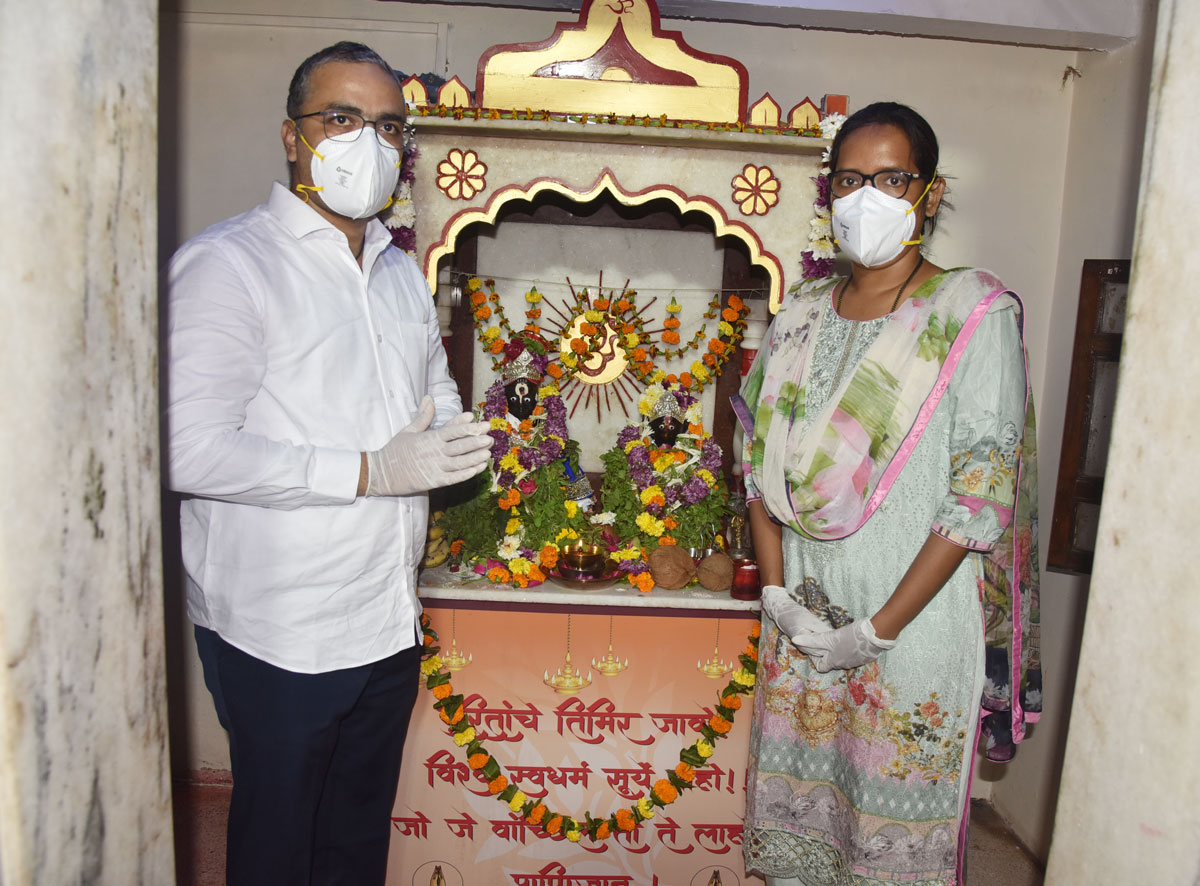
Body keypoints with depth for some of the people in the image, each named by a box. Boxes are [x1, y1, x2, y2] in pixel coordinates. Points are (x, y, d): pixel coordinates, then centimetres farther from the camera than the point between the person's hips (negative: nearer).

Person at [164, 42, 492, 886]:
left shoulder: (402, 271, 13)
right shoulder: (225, 264, -12)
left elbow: (439, 395, 23)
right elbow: (190, 449, -22)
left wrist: (450, 437, -1)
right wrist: (371, 472, -22)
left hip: (389, 625, 7)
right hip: (279, 636, -6)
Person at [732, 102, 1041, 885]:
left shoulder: (975, 315, -9)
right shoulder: (801, 316, 6)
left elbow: (980, 498, -13)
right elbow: (761, 463, 8)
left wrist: (878, 628, -14)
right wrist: (777, 591, -2)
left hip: (916, 626, -4)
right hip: (802, 620, 4)